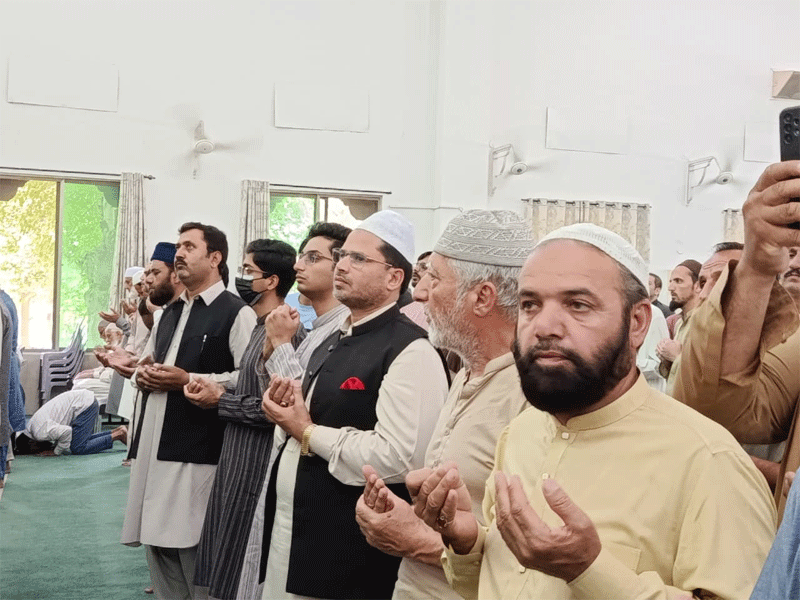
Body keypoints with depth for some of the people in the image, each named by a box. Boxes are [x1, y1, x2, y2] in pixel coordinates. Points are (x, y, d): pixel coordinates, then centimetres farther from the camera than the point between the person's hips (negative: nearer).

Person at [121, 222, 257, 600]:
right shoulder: (171, 313, 20)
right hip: (154, 446, 8)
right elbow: (146, 364, 29)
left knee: (195, 552, -3)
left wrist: (188, 381, -17)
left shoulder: (236, 313, -6)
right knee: (158, 543, 13)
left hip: (197, 451, -8)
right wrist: (142, 375, 5)